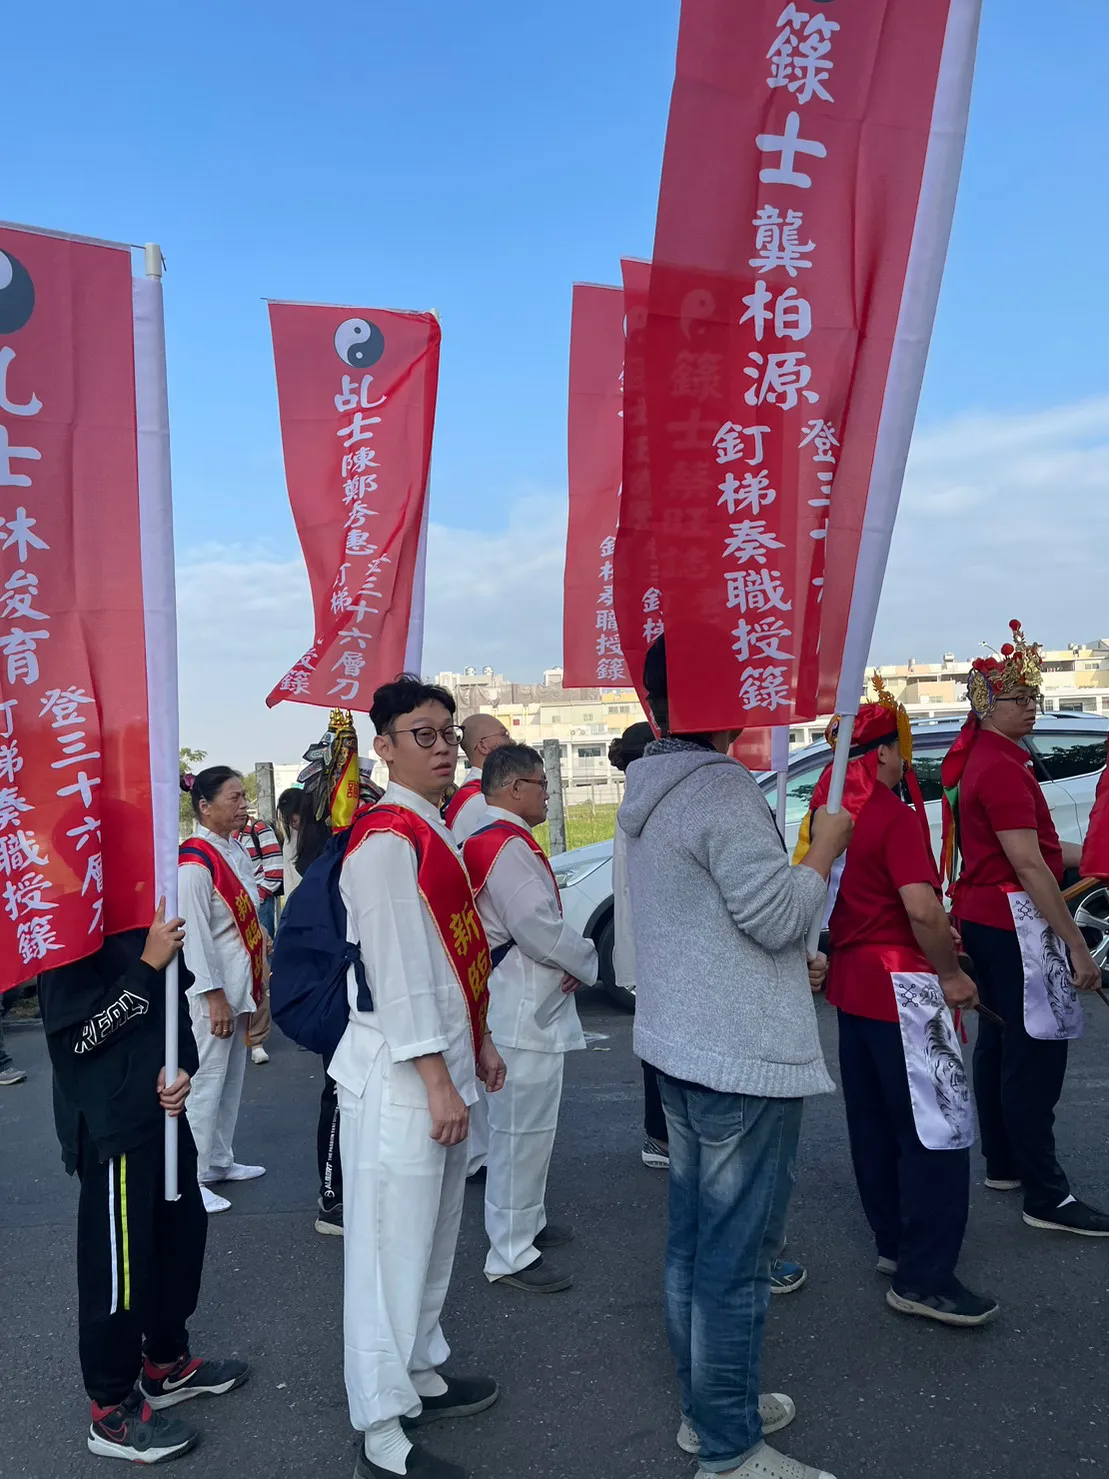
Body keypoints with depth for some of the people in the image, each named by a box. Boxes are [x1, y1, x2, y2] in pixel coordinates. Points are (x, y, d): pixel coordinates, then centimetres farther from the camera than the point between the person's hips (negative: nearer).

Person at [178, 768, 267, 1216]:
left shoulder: (236, 852, 9)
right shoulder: (195, 862, -17)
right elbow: (195, 934, -20)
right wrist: (215, 997, -20)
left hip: (243, 985, 9)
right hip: (215, 989, -9)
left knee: (233, 1078, 16)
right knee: (207, 1080, -2)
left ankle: (220, 1160, 29)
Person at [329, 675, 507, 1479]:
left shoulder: (435, 831, 13)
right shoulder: (385, 839, -17)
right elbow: (396, 968, -20)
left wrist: (479, 1040, 19)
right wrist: (436, 1078, -19)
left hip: (443, 1064, 10)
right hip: (399, 1076, -10)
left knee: (435, 1235, 21)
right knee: (392, 1245, 1)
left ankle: (420, 1373, 38)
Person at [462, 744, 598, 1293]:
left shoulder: (492, 841, 14)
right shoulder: (508, 847, -20)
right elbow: (539, 928, -25)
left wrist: (569, 961, 0)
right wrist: (589, 963, -8)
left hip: (531, 1006, 11)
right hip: (523, 1010, -11)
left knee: (531, 1123, 22)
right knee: (521, 1130, -3)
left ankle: (527, 1221, 37)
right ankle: (511, 1255, 7)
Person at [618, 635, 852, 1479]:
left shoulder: (653, 793, 10)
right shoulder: (721, 788, -20)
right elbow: (777, 913, -20)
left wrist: (791, 965, 24)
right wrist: (828, 843, -5)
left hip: (681, 1046, 10)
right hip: (742, 1058, -10)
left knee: (695, 1237, 18)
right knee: (738, 1257, 1)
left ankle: (707, 1407, 33)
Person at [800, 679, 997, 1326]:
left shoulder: (829, 812, 6)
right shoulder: (894, 815, -18)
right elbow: (922, 908, -26)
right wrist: (952, 974, -13)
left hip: (852, 980, 9)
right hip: (902, 984, -9)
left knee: (874, 1121, 17)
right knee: (939, 1128, -2)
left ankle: (894, 1242, 30)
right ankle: (924, 1278, 1)